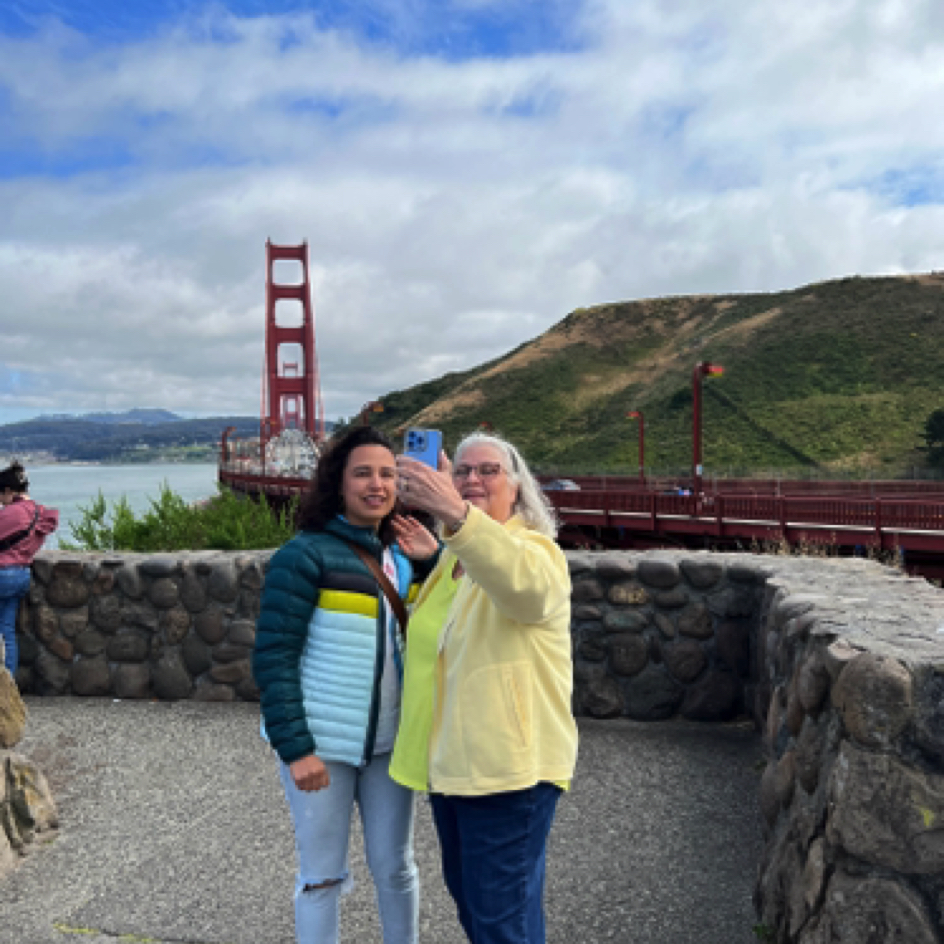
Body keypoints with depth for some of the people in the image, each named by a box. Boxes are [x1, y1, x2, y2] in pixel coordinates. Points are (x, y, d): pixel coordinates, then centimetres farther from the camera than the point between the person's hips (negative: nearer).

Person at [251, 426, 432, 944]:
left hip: (388, 744, 5)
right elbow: (273, 656, -13)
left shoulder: (402, 558, 6)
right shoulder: (305, 554, -12)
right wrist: (295, 748, -18)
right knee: (323, 875, 10)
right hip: (320, 746, -5)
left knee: (395, 867, 16)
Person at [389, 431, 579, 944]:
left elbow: (524, 583, -42)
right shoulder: (455, 554, 11)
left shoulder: (534, 548, -15)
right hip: (451, 760, 9)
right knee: (467, 893, 23)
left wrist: (455, 512, -57)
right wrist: (428, 562, 9)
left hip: (508, 762, -9)